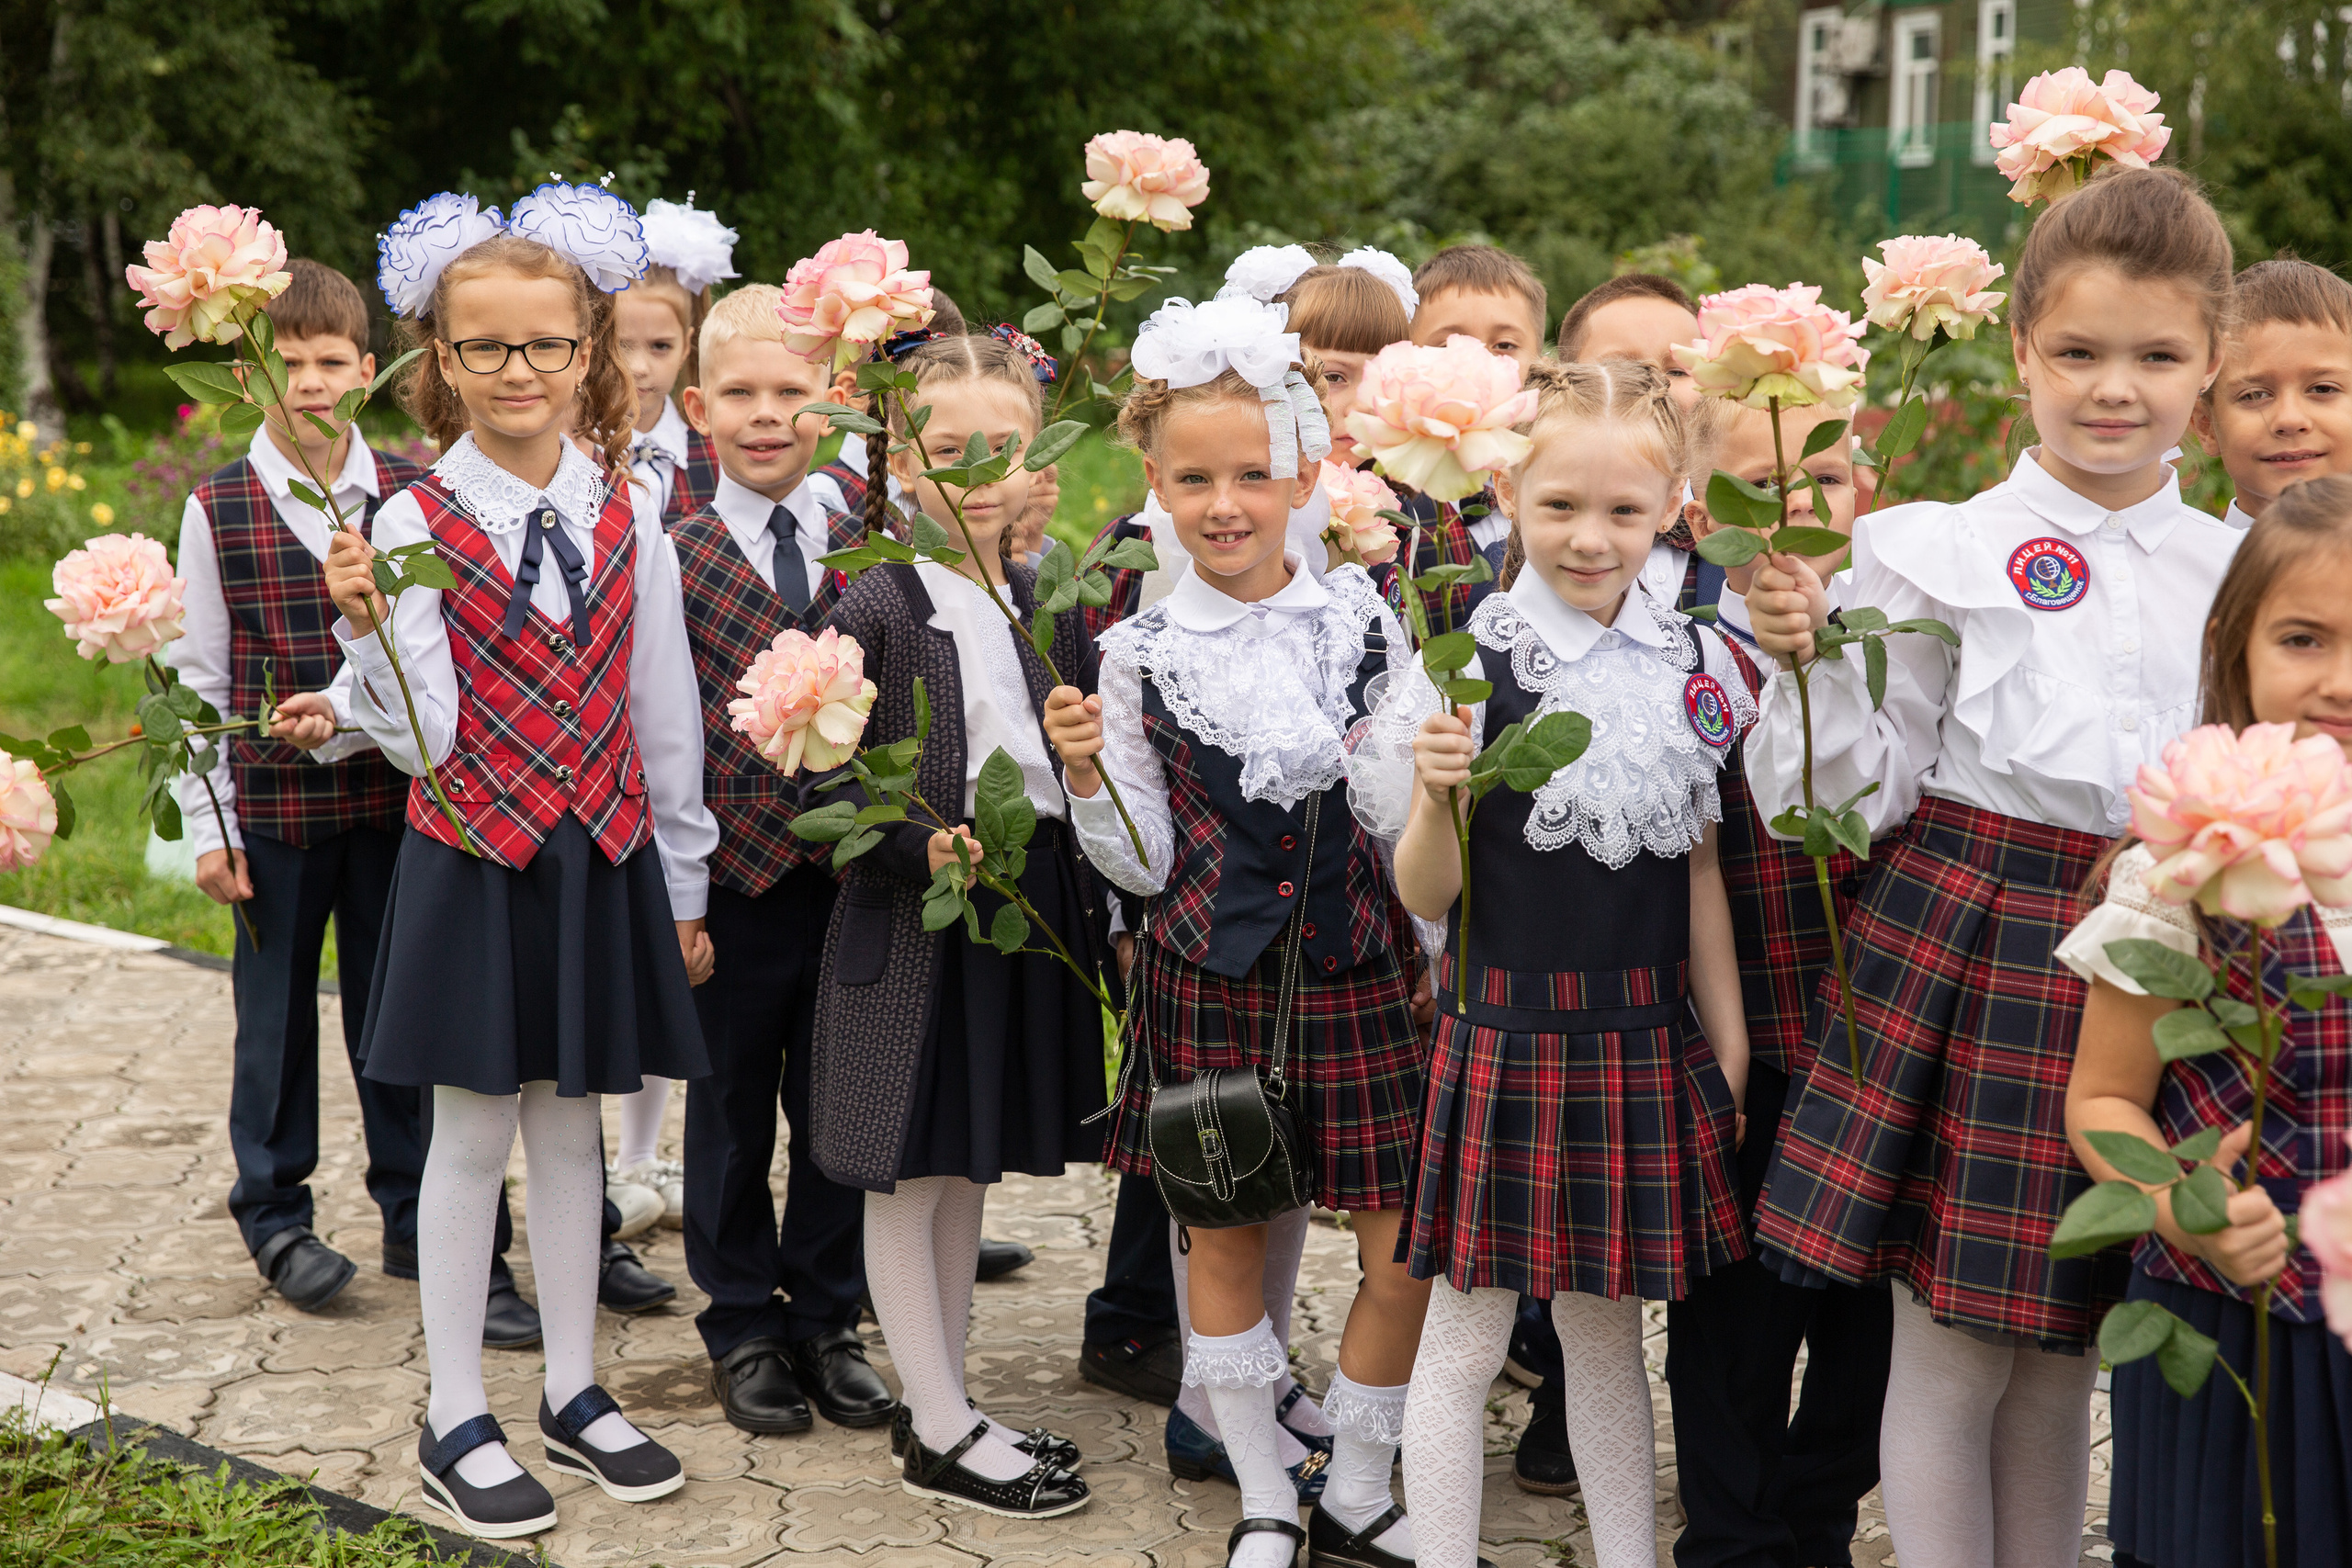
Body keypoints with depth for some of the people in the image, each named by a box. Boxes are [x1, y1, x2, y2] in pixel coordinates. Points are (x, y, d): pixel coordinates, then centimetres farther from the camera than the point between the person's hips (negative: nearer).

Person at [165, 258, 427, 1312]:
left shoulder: (408, 496, 1)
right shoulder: (218, 507, -3)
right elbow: (195, 677, -1)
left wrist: (346, 717, -9)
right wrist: (208, 825, -4)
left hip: (389, 793, 1)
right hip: (271, 803, -1)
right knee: (276, 1016, 8)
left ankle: (412, 1212, 23)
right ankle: (275, 1217, 23)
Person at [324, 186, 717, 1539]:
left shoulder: (628, 519, 2)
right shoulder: (413, 525, -8)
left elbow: (665, 715, 7)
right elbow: (422, 736, -13)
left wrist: (682, 887, 9)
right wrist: (367, 628, -29)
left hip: (605, 860, 3)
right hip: (474, 859, -3)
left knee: (572, 1123, 12)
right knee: (474, 1133, 5)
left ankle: (575, 1395, 26)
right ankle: (458, 1419, 17)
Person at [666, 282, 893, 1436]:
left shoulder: (870, 553, 2)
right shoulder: (676, 561, -6)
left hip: (851, 872, 2)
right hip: (735, 875, -2)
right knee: (732, 1112, 12)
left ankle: (826, 1320, 27)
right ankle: (744, 1329, 26)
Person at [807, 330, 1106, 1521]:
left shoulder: (1051, 606, 7)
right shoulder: (878, 609, -11)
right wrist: (917, 847, -24)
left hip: (1025, 920, 6)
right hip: (914, 928, -6)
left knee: (968, 1171, 15)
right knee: (910, 1176, 4)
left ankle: (942, 1408, 27)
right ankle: (940, 1433, 13)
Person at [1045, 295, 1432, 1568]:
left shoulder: (1362, 618, -1)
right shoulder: (1140, 654, -3)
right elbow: (1145, 865, -2)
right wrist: (1086, 774, -16)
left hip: (1358, 969, 1)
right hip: (1209, 980, 0)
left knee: (1406, 1246, 1)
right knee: (1224, 1239, 8)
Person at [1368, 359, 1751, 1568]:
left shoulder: (1695, 668, 4)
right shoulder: (1469, 664, -9)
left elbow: (1699, 870, 12)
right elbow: (1423, 899, -6)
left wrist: (1729, 1050, 11)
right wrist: (1437, 793, -25)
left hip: (1645, 1040, 4)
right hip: (1504, 1035, -3)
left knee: (1609, 1327, 16)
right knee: (1464, 1337, 4)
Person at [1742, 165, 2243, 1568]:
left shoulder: (2239, 572, 7)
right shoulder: (1938, 554, -4)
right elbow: (1866, 792, -4)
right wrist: (1812, 661, -18)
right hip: (1962, 941, -3)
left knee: (2065, 1350, 13)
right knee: (1950, 1345, 2)